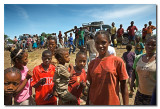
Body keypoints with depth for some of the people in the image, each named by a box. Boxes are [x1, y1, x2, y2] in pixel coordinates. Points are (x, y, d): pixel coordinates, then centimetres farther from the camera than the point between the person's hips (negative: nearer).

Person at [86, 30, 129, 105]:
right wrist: (88, 103, 8)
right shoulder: (92, 64, -2)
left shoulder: (117, 61, -11)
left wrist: (125, 104, -9)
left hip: (112, 103, -2)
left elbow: (123, 86, -7)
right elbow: (91, 86, 4)